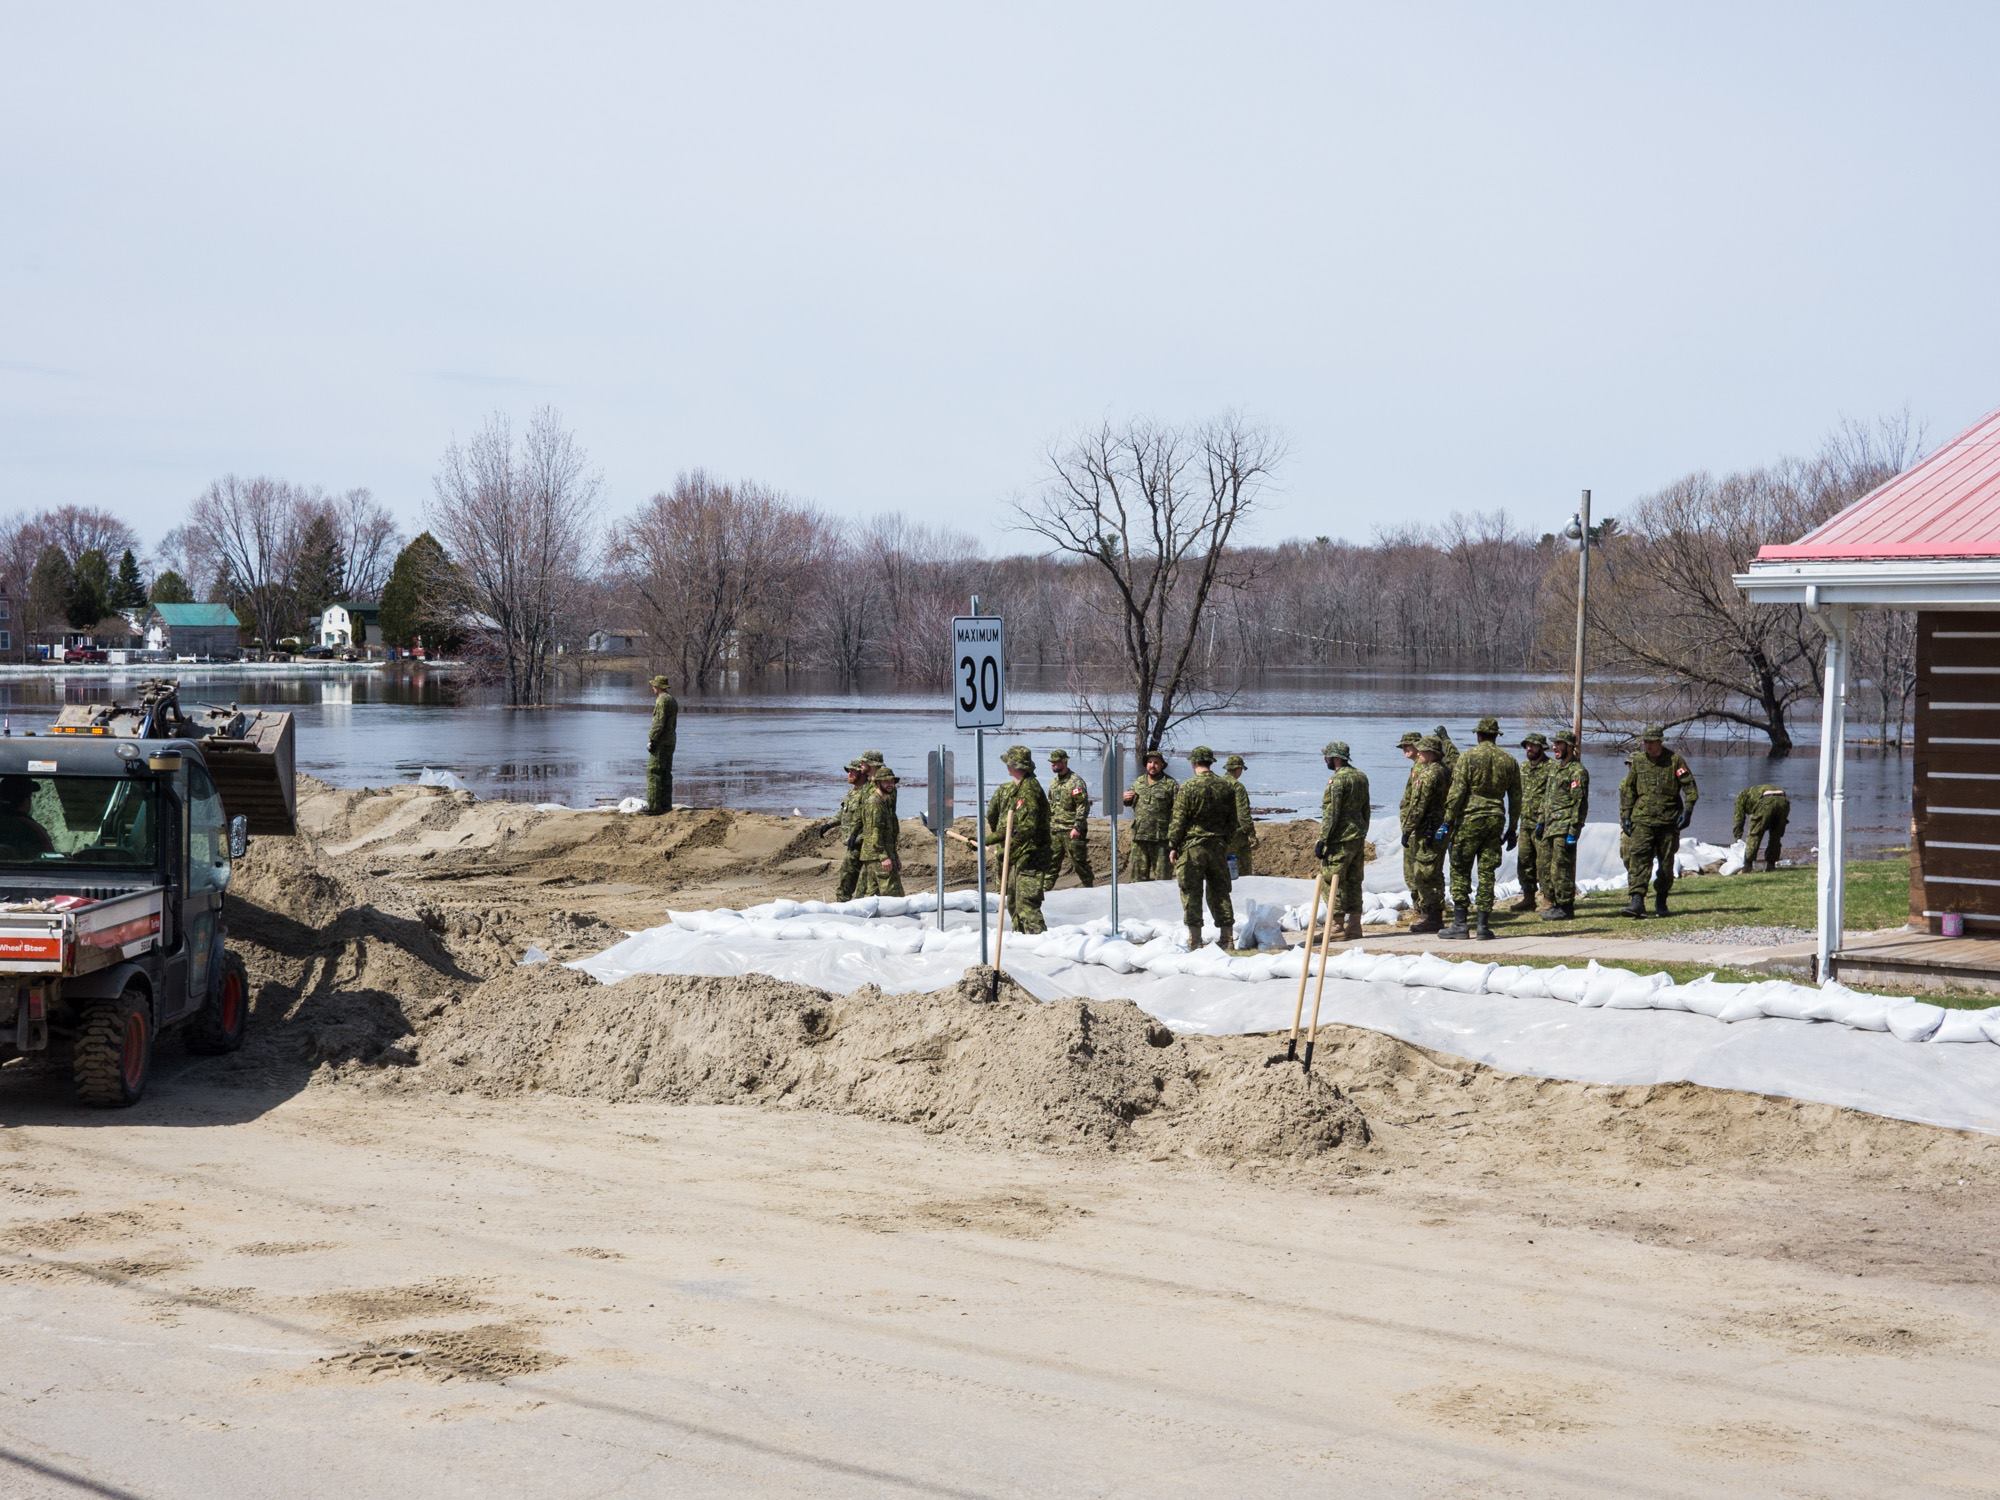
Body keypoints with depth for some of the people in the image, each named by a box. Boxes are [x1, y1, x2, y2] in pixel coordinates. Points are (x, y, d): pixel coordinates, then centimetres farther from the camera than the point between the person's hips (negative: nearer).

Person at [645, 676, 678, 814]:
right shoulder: (673, 700, 17)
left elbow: (659, 723, -20)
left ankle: (654, 806, -15)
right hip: (670, 742, 10)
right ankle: (666, 805, 13)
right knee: (666, 773, 12)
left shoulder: (662, 700, -14)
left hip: (661, 742, -10)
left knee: (653, 773, -10)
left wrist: (651, 740, -17)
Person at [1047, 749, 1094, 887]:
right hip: (1055, 830, 7)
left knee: (1079, 862, 0)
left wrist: (1077, 827, -21)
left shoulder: (1076, 782, -12)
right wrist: (1047, 824, 16)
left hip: (1071, 830, -7)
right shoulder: (1054, 781, 14)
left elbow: (1083, 806, -17)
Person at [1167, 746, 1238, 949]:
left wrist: (1173, 846, -2)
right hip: (1218, 846, 5)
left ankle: (1195, 940, -2)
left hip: (1192, 846, -5)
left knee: (1192, 894, 0)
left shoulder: (1187, 787, -10)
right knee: (1220, 892, 11)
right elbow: (1232, 821, 11)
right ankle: (1227, 938, 13)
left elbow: (1178, 820, -9)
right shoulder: (1226, 787, 6)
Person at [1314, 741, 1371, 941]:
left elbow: (1331, 814, -17)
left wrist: (1322, 841, -14)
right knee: (1354, 882, 12)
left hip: (1341, 840, -9)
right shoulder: (1361, 776, 13)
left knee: (1333, 882, -3)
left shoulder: (1338, 779, -14)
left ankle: (1338, 925, -4)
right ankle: (1354, 925, 13)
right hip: (1358, 838, 9)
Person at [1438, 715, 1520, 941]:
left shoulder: (1469, 757, -6)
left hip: (1470, 819, -4)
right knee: (1487, 873, 6)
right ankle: (1483, 926, 4)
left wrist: (1447, 822, -7)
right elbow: (1515, 798, 11)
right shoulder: (1509, 761, 8)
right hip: (1496, 819, 4)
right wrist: (1512, 829, 18)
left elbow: (1456, 793, -11)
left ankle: (1459, 924, -1)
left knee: (1460, 871, 3)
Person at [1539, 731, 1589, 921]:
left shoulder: (1577, 771, -11)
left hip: (1564, 826, -9)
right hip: (1551, 826, 9)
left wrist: (1573, 831, -20)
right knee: (1544, 864, 11)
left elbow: (1580, 803, -15)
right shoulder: (1554, 768, 18)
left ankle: (1565, 908, -4)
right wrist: (1542, 821, 20)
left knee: (1561, 867, -9)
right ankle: (1555, 903, 19)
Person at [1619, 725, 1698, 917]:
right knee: (1638, 858, -15)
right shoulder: (1637, 761, 5)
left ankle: (1661, 902, 23)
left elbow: (1689, 786, 0)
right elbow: (1627, 790, 11)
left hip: (1668, 821, -1)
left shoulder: (1674, 760, -1)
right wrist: (1625, 816, 6)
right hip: (1642, 820, 1)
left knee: (1666, 863, 8)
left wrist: (1687, 811, -10)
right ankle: (1636, 901, -23)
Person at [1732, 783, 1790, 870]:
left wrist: (1737, 840, 30)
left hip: (1767, 802, -5)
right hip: (1783, 801, 6)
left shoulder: (1741, 796, 29)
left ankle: (1747, 866, 1)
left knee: (1754, 835, 4)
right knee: (1775, 837, 20)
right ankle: (1771, 865, 19)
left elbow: (1739, 820, 23)